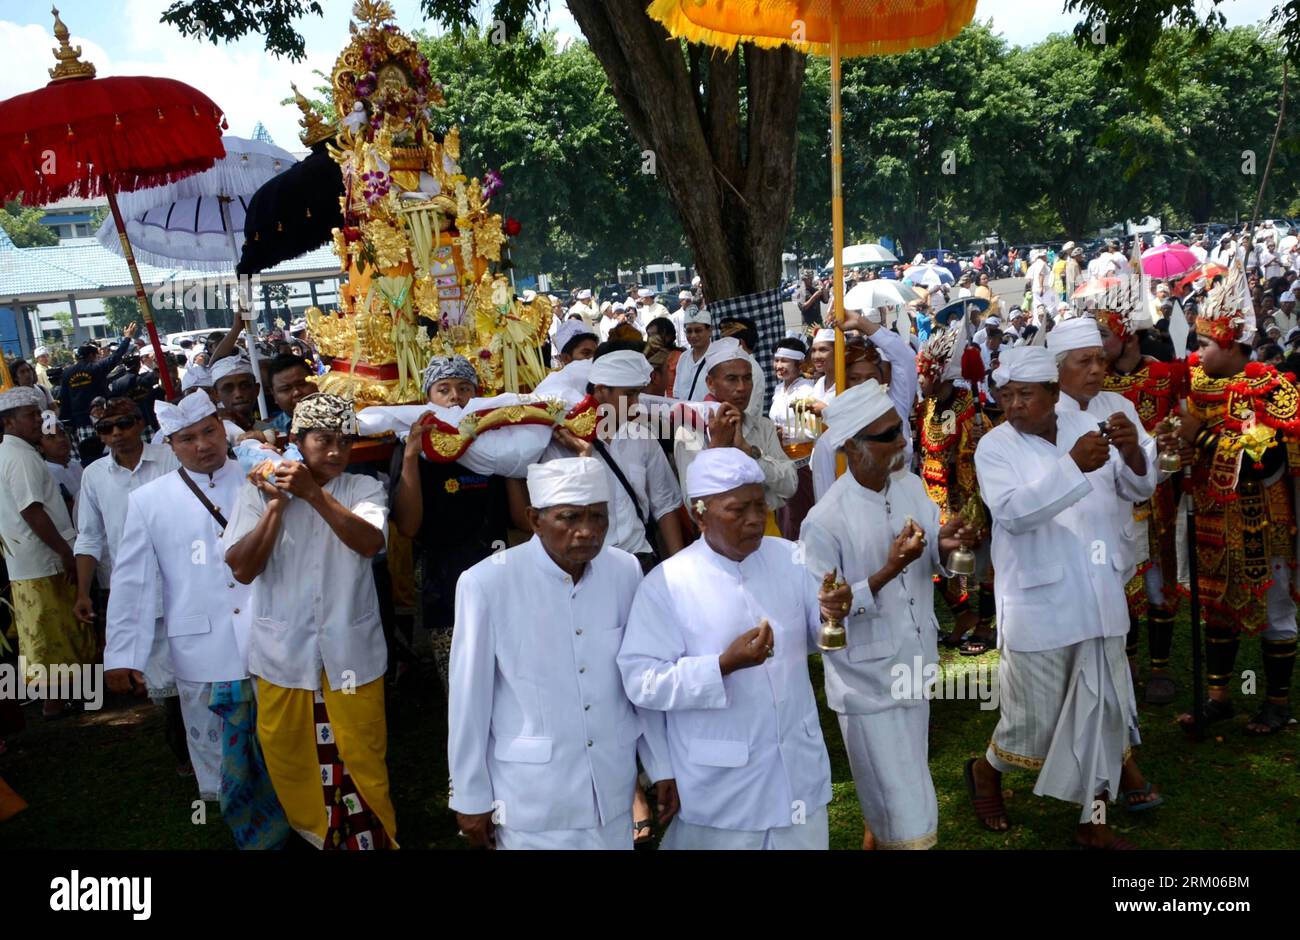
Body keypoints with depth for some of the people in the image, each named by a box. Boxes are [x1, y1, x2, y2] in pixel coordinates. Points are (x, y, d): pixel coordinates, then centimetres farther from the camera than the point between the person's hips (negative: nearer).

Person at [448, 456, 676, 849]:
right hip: (531, 798, -4)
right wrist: (471, 797, -3)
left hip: (613, 790, 4)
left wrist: (661, 767, 8)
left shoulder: (625, 571, -6)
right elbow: (469, 699, -10)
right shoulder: (487, 583, -19)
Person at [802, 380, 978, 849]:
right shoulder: (826, 521, -23)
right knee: (908, 822, 1)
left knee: (889, 806, 25)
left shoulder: (911, 485, -2)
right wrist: (888, 572, -29)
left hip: (913, 671, 7)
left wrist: (943, 545, -14)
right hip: (867, 684, -6)